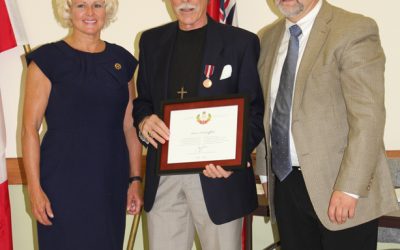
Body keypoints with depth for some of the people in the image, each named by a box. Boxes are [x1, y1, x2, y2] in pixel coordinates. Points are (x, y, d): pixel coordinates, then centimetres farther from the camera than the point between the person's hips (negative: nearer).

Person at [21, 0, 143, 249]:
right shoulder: (48, 59, -4)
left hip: (111, 181, 4)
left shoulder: (122, 60, 8)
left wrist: (135, 179, 6)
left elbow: (129, 126, 10)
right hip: (63, 180, -3)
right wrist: (34, 188, -11)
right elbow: (30, 128, -6)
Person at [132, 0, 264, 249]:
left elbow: (255, 111, -1)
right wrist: (144, 120, -8)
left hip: (217, 174, -3)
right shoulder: (151, 41, 12)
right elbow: (142, 99, 16)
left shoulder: (242, 42, 0)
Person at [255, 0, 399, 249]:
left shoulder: (354, 30, -11)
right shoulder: (270, 37, 9)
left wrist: (349, 189, -21)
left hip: (336, 185, -5)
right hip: (285, 182, 6)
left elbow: (368, 117, -17)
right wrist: (265, 168, 9)